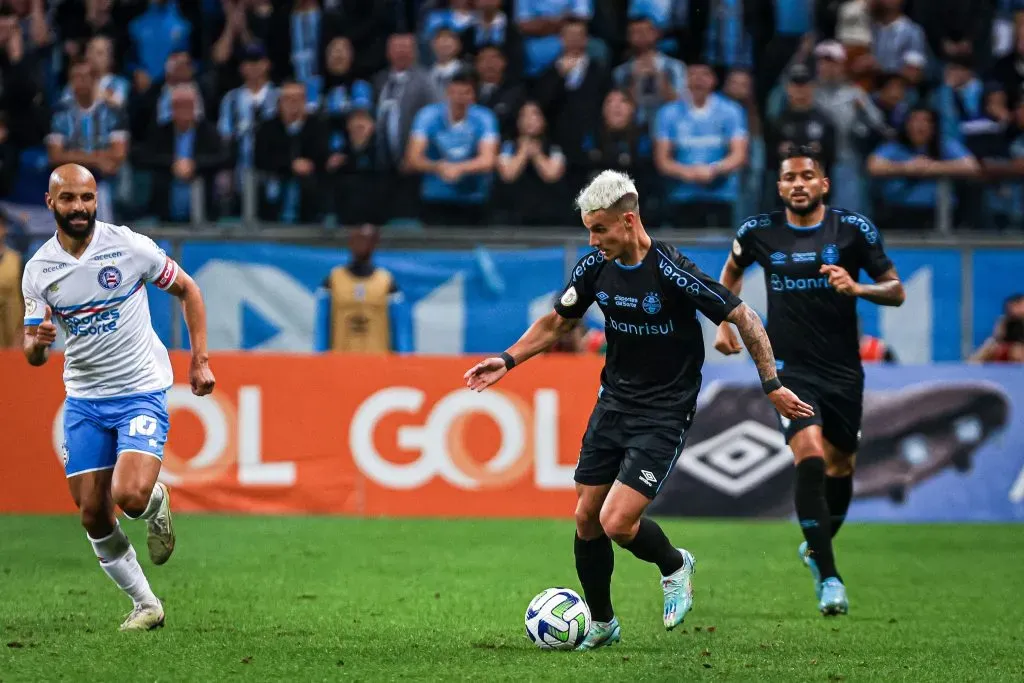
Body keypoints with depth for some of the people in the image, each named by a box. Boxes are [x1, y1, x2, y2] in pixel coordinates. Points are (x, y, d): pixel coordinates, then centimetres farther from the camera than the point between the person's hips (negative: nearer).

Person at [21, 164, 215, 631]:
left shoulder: (129, 246, -11)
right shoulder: (38, 269, -3)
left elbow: (187, 290, 3)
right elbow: (33, 355, 1)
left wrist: (200, 360, -1)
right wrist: (37, 342, -23)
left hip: (142, 390, -3)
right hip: (83, 398, 3)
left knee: (130, 495, -24)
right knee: (93, 516, 1)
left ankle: (156, 504, 14)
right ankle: (145, 605, 19)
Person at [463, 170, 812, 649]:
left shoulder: (672, 273, -22)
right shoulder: (595, 268, -3)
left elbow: (744, 318, -15)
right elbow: (558, 322, 13)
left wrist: (772, 385, -15)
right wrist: (508, 360, 2)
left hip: (663, 415, -6)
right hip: (613, 404, 6)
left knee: (618, 523, -16)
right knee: (586, 518, 5)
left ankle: (674, 565, 16)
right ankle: (601, 623, 24)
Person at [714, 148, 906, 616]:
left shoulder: (853, 229, -5)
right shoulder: (759, 232, -2)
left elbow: (896, 291, -4)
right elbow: (732, 270, 21)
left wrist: (856, 288, -22)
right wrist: (724, 323, 13)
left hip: (843, 368, 2)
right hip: (789, 368, -2)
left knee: (839, 466, 14)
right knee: (810, 458, -21)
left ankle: (817, 547, 43)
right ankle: (828, 577, -21)